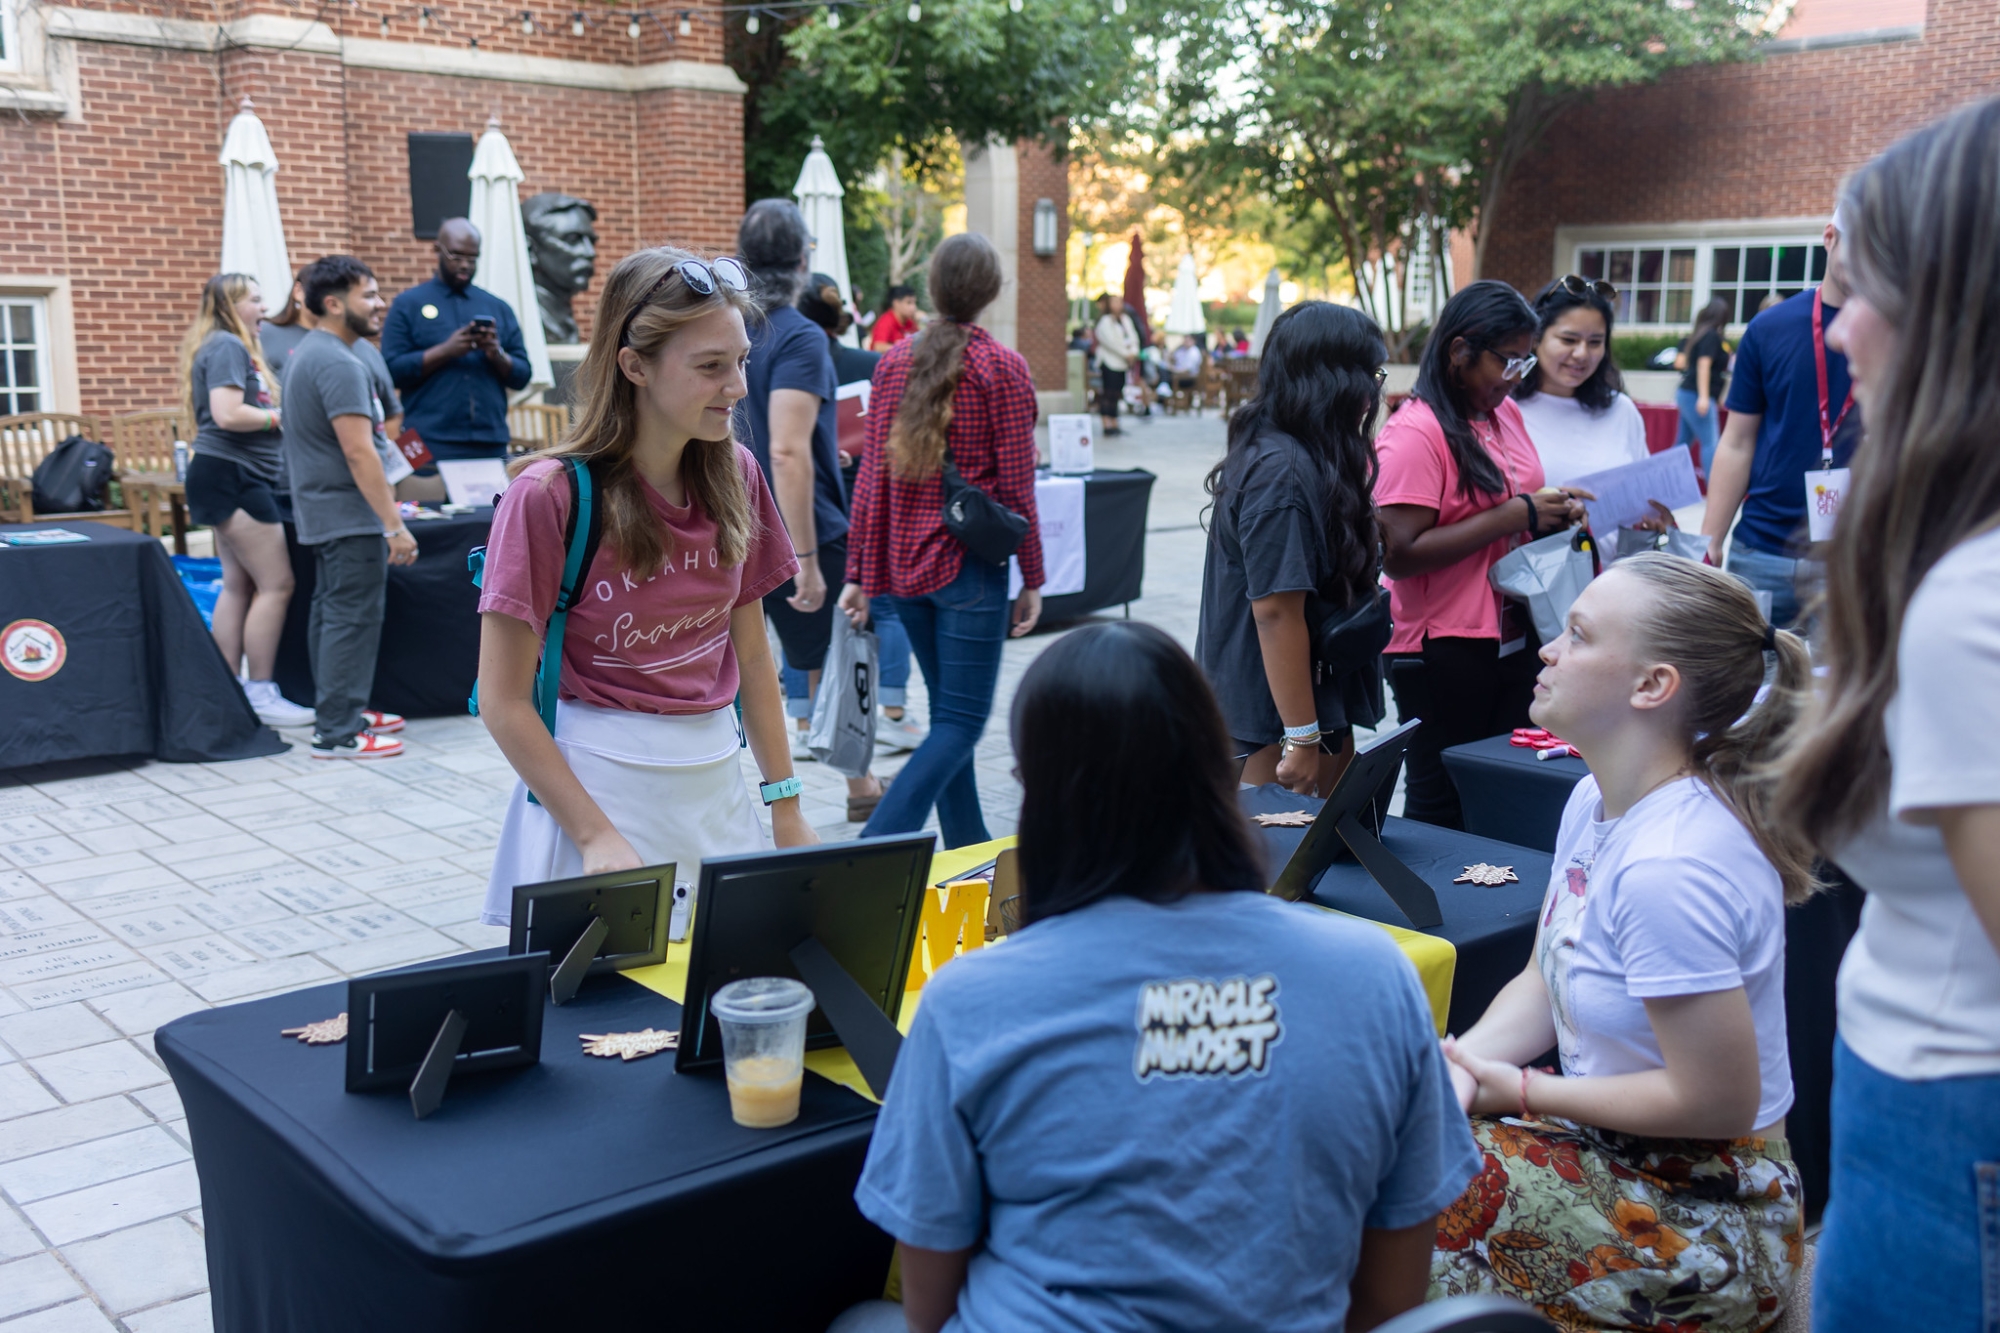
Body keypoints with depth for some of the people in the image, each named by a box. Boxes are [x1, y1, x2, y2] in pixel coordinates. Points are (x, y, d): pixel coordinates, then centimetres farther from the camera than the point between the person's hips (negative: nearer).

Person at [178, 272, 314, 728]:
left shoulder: (230, 346, 20)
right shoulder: (227, 346, -12)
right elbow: (227, 414, -22)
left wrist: (275, 414, 10)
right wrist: (279, 416, -11)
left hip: (238, 477, 11)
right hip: (232, 474, -11)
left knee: (238, 585, 11)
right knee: (276, 584, -9)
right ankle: (260, 694, -5)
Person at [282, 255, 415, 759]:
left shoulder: (309, 354, 15)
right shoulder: (337, 363, -19)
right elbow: (358, 453, -24)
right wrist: (395, 525, -23)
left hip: (322, 514, 11)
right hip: (350, 516, -11)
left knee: (331, 613, 16)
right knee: (353, 619, -7)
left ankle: (338, 711, 26)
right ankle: (337, 733, -5)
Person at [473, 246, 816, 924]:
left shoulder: (736, 476, 2)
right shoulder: (550, 495, -14)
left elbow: (751, 652, 9)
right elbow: (503, 700, -11)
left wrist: (787, 808, 6)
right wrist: (597, 837, -16)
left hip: (718, 784, 5)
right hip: (596, 782, -5)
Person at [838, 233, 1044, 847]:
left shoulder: (894, 360, 5)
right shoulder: (1002, 368, -8)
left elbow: (872, 474, 5)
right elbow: (1016, 485, -8)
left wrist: (861, 573, 8)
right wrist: (1032, 579, 0)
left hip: (905, 562, 6)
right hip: (971, 564, -6)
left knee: (948, 709, 17)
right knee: (961, 721, -2)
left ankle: (968, 846, 25)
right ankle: (875, 848, -16)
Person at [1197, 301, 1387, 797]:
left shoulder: (1303, 459, 11)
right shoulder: (1282, 473, -20)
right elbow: (1276, 611, -23)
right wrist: (1302, 737, -22)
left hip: (1327, 703, 10)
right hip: (1275, 719, -10)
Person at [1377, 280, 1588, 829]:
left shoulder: (1505, 412, 11)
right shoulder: (1414, 433, -14)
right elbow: (1398, 555, -22)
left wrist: (1553, 514, 3)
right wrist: (1516, 515, -20)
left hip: (1512, 639, 8)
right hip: (1443, 654, -8)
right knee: (1445, 811, 2)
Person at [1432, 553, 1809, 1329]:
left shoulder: (1671, 867, -28)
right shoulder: (1595, 802, 2)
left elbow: (1715, 1101, -24)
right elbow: (1543, 983, 9)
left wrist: (1518, 1091, -15)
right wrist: (1462, 1066, -10)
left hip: (1704, 1227, -8)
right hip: (1618, 1152, 8)